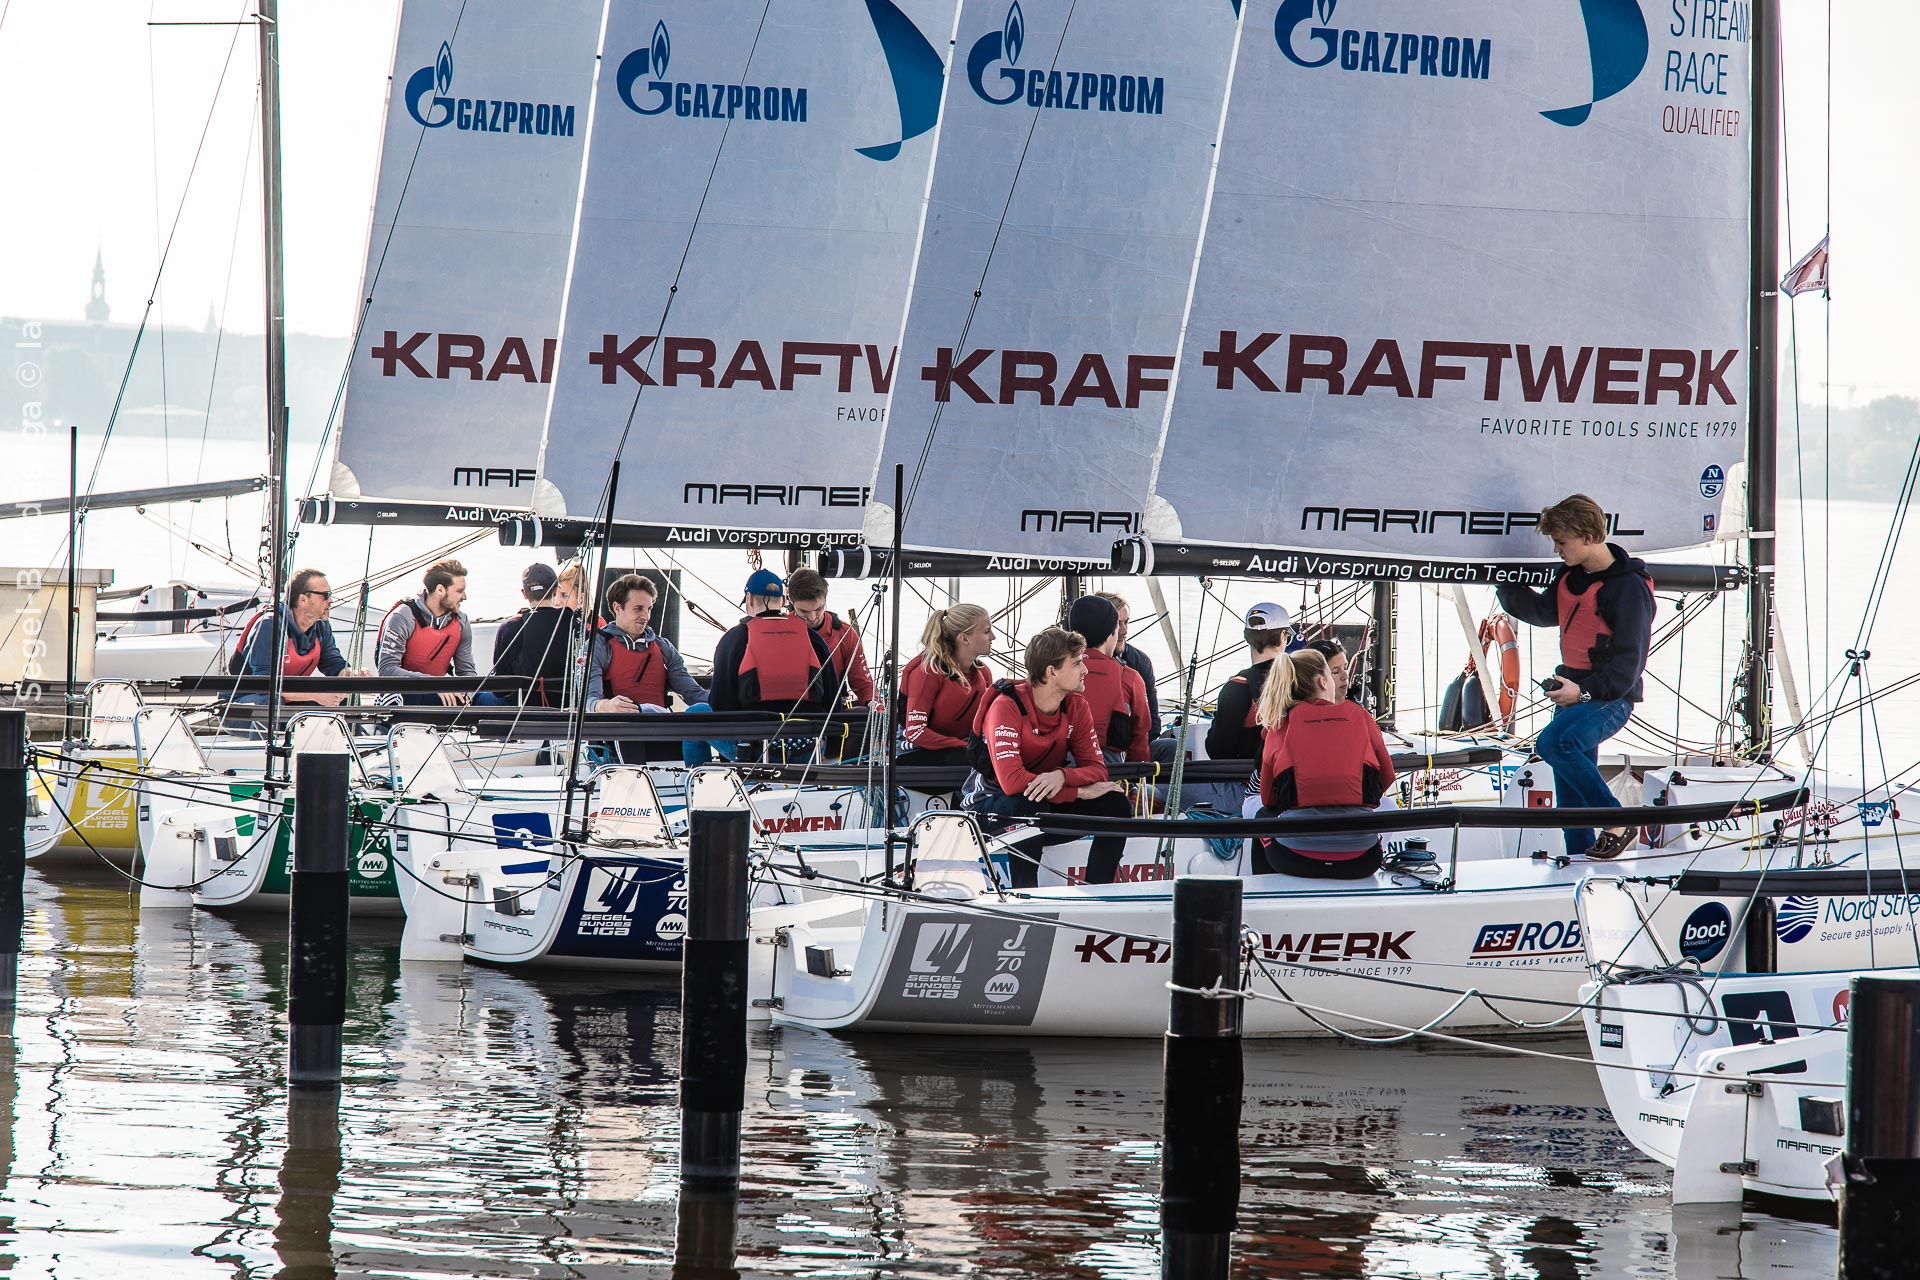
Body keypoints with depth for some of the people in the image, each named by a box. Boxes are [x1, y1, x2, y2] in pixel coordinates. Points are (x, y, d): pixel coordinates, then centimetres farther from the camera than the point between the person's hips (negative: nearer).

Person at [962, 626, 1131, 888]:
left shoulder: (1076, 706, -4)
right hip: (992, 803, -6)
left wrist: (1062, 776, -32)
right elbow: (1011, 780, -34)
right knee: (1033, 805, -39)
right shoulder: (1007, 707, -24)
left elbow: (1096, 768, -7)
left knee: (1114, 803, -12)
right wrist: (1080, 791, -28)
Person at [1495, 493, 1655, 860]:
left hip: (1610, 698, -9)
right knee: (1570, 797, 7)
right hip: (1574, 692, 9)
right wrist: (1505, 584, 23)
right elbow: (1542, 611, 33)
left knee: (1553, 742, -33)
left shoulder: (1627, 587, -14)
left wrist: (1584, 691, -24)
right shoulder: (1570, 577, 11)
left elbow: (1628, 663, -17)